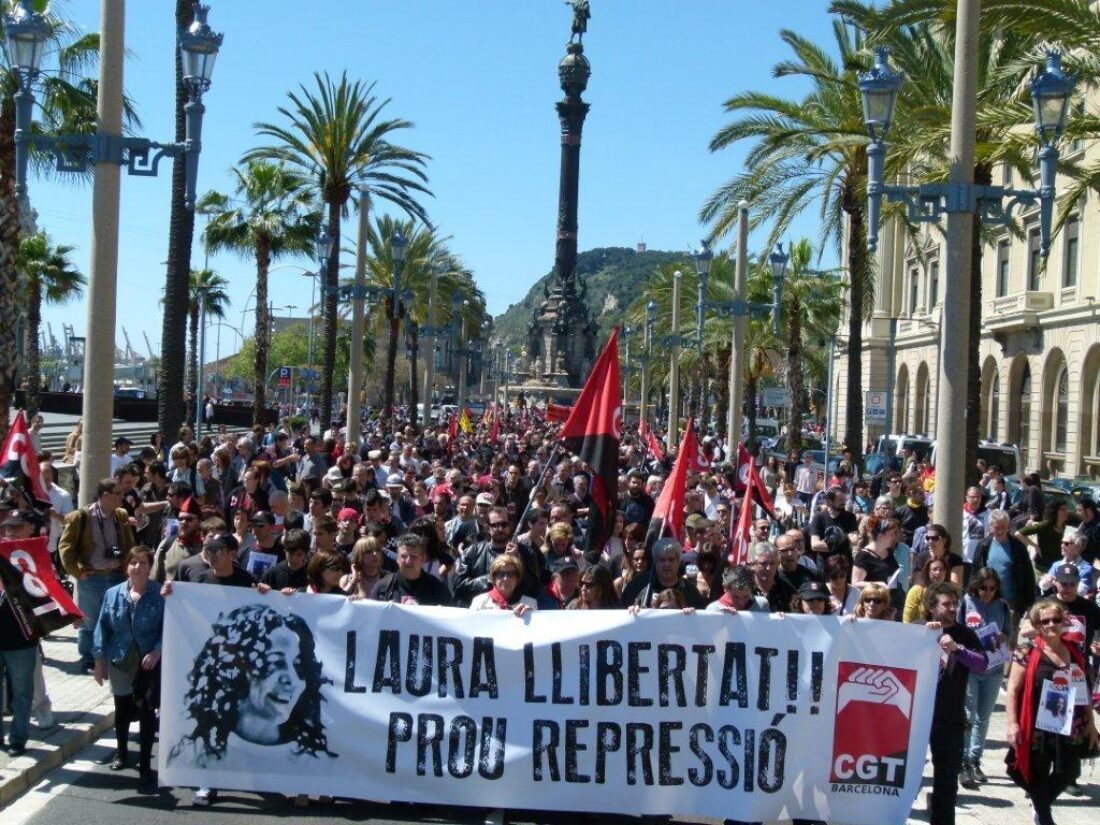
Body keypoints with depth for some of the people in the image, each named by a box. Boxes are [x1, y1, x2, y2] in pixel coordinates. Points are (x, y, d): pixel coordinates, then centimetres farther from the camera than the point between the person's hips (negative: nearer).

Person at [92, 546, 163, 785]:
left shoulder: (160, 595, -11)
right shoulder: (113, 594, -1)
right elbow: (103, 628, 4)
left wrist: (156, 652, -22)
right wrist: (99, 660, 4)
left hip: (149, 663, -3)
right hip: (120, 661, 3)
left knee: (146, 711, 2)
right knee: (122, 709, 18)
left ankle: (145, 763, 11)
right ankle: (121, 752, 38)